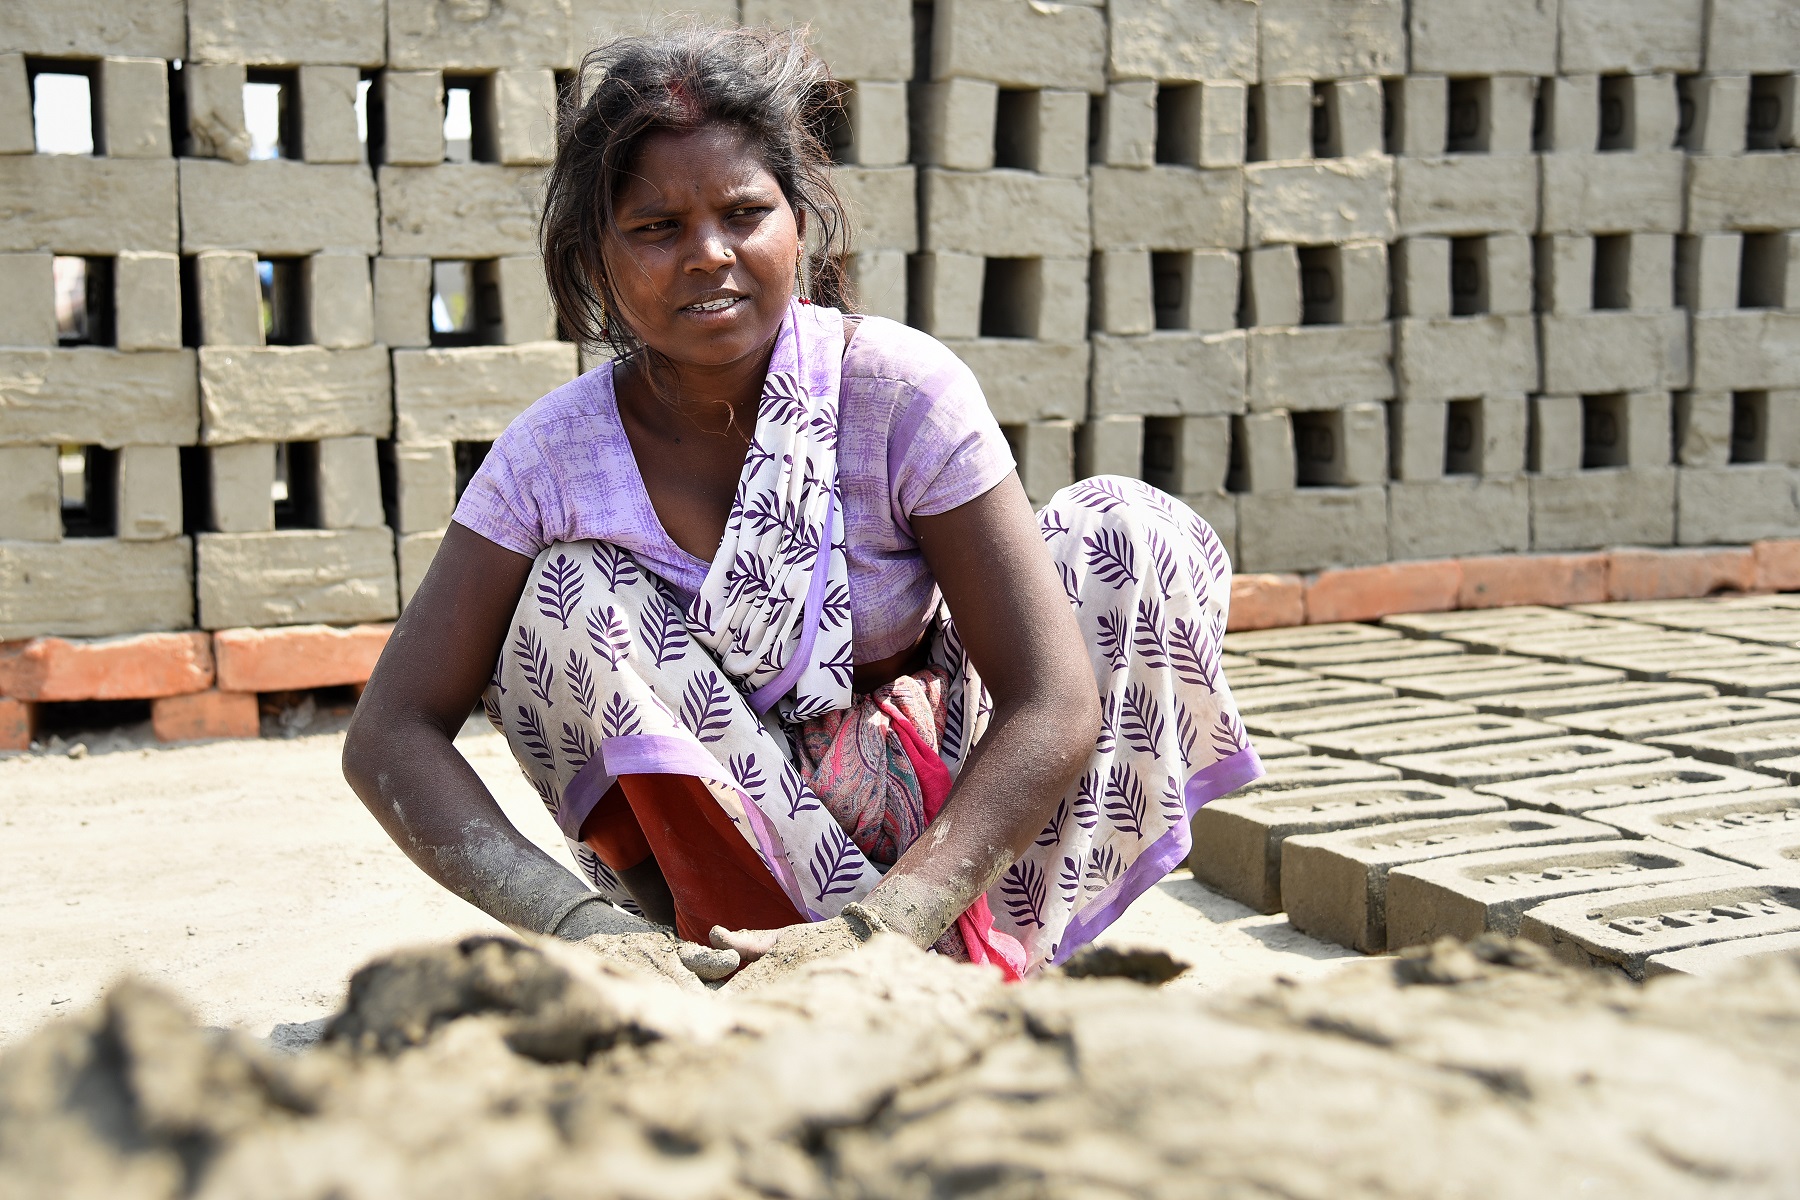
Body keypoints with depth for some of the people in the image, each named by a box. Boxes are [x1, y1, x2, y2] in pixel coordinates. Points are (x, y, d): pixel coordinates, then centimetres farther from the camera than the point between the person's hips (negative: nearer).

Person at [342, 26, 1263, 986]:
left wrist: (881, 928, -39)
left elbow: (1053, 705, -25)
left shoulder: (901, 389, -20)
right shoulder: (556, 454, -15)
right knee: (573, 598, -25)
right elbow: (390, 735, -20)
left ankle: (983, 957, -19)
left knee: (1131, 531, -18)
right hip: (703, 839, 0)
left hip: (923, 810, 0)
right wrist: (574, 921, -38)